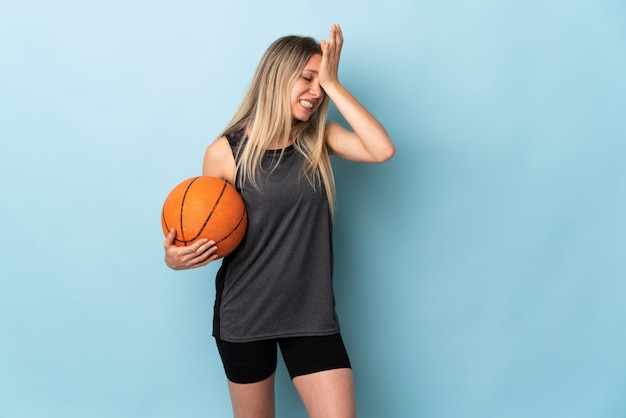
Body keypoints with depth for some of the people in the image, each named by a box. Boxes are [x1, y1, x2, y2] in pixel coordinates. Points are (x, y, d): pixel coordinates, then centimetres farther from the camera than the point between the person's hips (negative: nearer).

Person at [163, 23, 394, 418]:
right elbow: (208, 236, 1)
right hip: (243, 315, -1)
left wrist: (333, 83, -17)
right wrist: (176, 258, -20)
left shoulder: (319, 140, -1)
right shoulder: (225, 152, -8)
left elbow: (383, 150, -19)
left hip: (311, 314, 2)